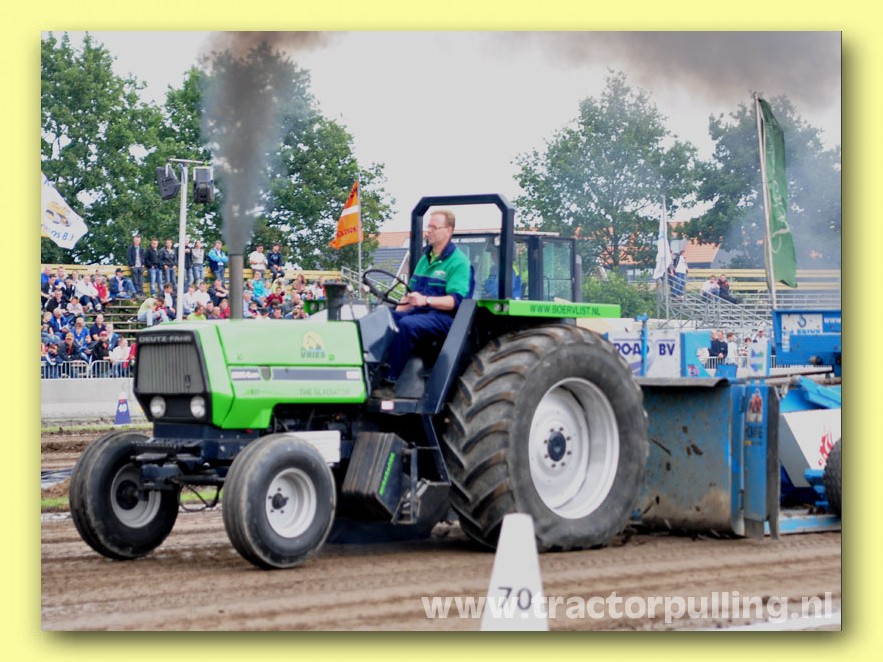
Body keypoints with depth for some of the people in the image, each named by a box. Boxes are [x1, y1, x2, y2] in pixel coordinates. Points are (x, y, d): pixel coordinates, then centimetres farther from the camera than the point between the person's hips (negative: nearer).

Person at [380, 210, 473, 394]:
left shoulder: (458, 262, -7)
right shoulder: (425, 258, 19)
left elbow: (456, 300, -18)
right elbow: (411, 292, 25)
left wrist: (426, 300, -32)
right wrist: (397, 312, 8)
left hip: (444, 315, -8)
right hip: (418, 311, 8)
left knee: (406, 325, -36)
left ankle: (390, 382, -35)